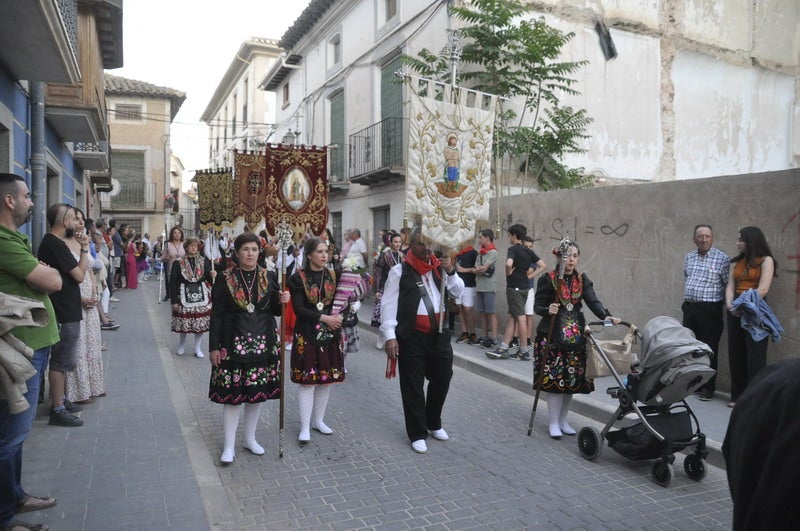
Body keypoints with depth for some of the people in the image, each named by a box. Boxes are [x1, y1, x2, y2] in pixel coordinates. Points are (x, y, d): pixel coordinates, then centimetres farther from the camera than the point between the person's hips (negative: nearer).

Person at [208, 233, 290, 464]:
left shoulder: (269, 277, 4)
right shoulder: (225, 278, -3)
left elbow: (274, 310, 11)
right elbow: (216, 314, -3)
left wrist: (282, 301, -12)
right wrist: (214, 347, -7)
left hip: (263, 342, 3)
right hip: (233, 342, -3)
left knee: (258, 392, 11)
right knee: (232, 393, -1)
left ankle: (250, 438, 29)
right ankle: (229, 446, 14)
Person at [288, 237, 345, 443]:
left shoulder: (333, 276, 7)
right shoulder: (298, 277, -6)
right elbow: (298, 309, -11)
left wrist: (338, 317, -11)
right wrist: (324, 318, -18)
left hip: (330, 333, 5)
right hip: (307, 334, -5)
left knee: (327, 378, 10)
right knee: (307, 380, -3)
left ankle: (318, 419, 25)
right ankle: (305, 427, 6)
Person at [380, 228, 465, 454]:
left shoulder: (439, 267, 8)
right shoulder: (400, 272, -6)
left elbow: (458, 291, 11)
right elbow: (388, 304, -8)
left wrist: (451, 272, -7)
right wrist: (390, 336, -14)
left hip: (439, 335, 5)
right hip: (412, 338, -5)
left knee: (441, 380, 16)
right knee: (413, 387, 5)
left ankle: (434, 424, 39)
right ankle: (417, 434, 20)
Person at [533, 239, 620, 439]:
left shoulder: (582, 279, 8)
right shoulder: (548, 279, -5)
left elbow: (593, 301, -5)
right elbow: (537, 306, -4)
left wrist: (606, 316, -23)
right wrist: (548, 310, -26)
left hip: (576, 336, 4)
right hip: (552, 336, -4)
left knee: (573, 378, 7)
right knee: (554, 378, -5)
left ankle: (563, 420, 23)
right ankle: (554, 423, 9)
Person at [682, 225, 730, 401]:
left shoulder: (722, 258, -6)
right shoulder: (688, 257, 12)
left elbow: (729, 285, -5)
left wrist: (726, 304, -8)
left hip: (710, 309, -6)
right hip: (689, 308, 6)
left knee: (709, 349, 0)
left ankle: (708, 387, 10)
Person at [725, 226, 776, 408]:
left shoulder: (765, 260, -4)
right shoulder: (737, 261, 14)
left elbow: (763, 289, -14)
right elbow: (730, 286, 5)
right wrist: (729, 304, -12)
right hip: (735, 311, 6)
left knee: (755, 356, -2)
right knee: (736, 354, 9)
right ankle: (738, 396, 18)